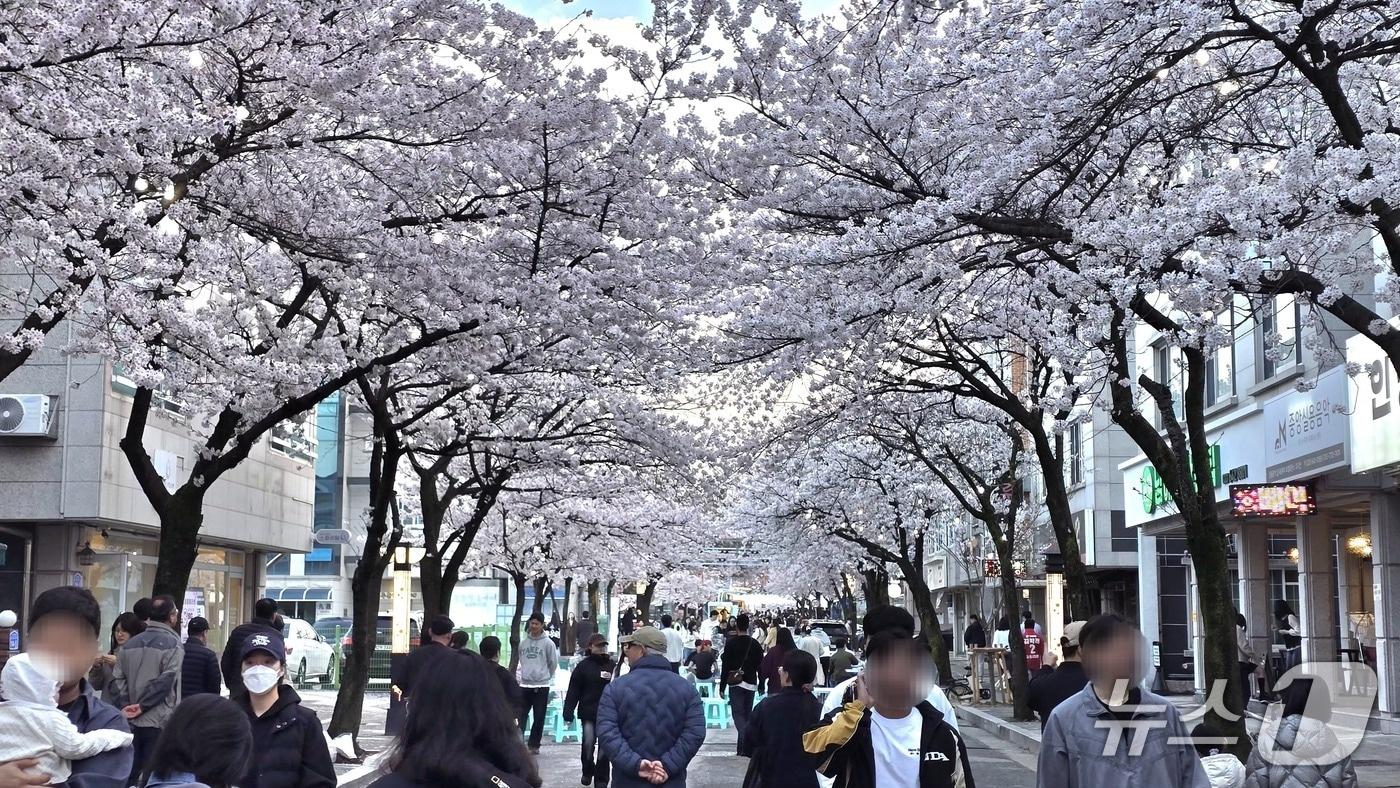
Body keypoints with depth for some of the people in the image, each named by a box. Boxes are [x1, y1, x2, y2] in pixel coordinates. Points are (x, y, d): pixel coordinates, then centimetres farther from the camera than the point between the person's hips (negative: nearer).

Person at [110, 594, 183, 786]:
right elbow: (165, 681, -17)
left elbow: (117, 680, 4)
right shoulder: (173, 644, -7)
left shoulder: (130, 645, 12)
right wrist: (142, 706, -10)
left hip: (131, 722, 6)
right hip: (159, 723, -6)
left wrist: (126, 706, -3)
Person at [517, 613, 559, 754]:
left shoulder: (548, 643, -5)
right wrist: (525, 674, 14)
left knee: (539, 718, 3)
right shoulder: (524, 643, 8)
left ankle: (534, 745, 12)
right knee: (521, 715, 0)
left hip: (541, 685, -3)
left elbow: (553, 663, 2)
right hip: (525, 685, 3)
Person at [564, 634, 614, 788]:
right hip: (589, 712, -1)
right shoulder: (583, 666, -2)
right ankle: (587, 771, 28)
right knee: (588, 743, 1)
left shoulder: (612, 665, 2)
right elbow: (573, 691, -3)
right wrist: (568, 712, -8)